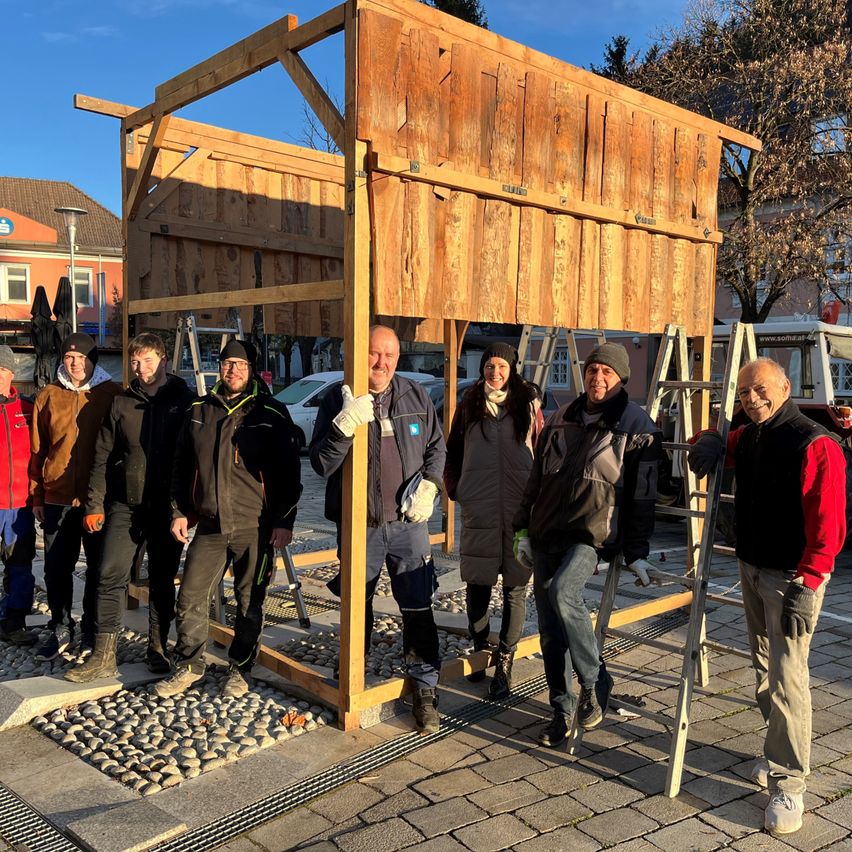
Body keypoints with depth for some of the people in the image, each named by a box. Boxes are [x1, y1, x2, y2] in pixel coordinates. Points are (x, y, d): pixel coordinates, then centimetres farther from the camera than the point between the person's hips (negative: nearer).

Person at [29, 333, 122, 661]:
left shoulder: (112, 395, 0)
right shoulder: (49, 396, 6)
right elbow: (37, 450, 8)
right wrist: (36, 496, 4)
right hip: (57, 498, 2)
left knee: (98, 570, 6)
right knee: (56, 570, 9)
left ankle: (93, 632, 21)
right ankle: (60, 629, 26)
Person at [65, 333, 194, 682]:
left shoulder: (184, 401, 0)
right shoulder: (121, 402, 6)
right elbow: (103, 456, 7)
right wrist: (94, 503, 2)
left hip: (167, 507, -1)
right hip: (125, 505, 2)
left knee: (163, 581, 9)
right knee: (111, 577, -3)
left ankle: (158, 648, 23)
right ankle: (103, 656, 6)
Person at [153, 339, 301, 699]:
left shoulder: (272, 414, -3)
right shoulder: (198, 412, 9)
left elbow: (289, 472, -2)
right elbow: (181, 467, 16)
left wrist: (284, 522, -6)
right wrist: (179, 511, 9)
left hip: (255, 528, -3)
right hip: (209, 526, 3)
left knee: (250, 602, 8)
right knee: (190, 597, 4)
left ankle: (240, 669, 25)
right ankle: (189, 665, 22)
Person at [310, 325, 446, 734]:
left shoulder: (416, 397, 3)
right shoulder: (338, 400, -4)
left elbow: (437, 447, 13)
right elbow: (321, 463, -9)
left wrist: (429, 486, -4)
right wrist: (345, 425, -25)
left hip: (407, 522, 1)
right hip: (357, 525, 0)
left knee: (418, 607, 2)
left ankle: (425, 688, 17)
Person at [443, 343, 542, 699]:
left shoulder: (528, 404, 4)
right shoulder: (469, 405, 8)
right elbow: (453, 451, 15)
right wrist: (455, 489, 7)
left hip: (521, 510, -1)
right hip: (478, 509, 1)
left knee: (515, 587, 3)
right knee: (478, 583, 8)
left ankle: (504, 663, 14)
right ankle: (480, 649, 30)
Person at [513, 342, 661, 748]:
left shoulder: (636, 428, 0)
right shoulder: (559, 420, 14)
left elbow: (642, 495, -1)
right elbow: (536, 479, 18)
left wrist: (637, 551, -3)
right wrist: (523, 529, 16)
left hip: (593, 534, -5)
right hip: (546, 535, 6)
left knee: (561, 592, -31)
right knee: (550, 629, 5)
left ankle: (595, 681, -10)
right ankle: (563, 712, 18)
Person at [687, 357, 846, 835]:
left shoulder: (815, 445, -17)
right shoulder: (747, 439, 8)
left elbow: (828, 525, -21)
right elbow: (717, 445, 31)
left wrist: (804, 586, -25)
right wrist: (708, 443, 5)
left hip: (792, 578, -8)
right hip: (752, 570, 8)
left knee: (787, 679, -9)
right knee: (764, 669, 17)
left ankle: (788, 786, 0)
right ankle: (780, 754, 33)